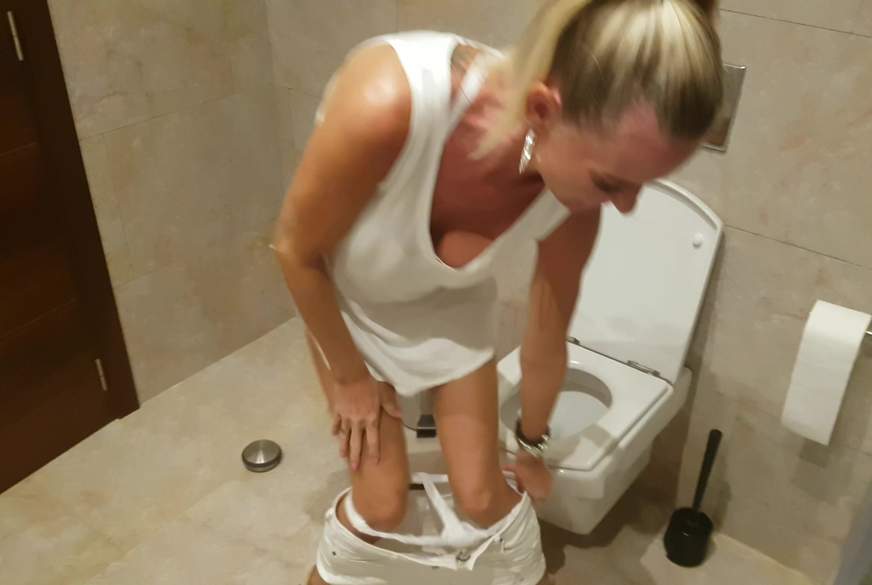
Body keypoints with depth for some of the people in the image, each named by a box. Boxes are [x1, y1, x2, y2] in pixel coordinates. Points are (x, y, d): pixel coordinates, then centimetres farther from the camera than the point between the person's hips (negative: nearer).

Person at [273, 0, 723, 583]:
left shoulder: (574, 194, -29)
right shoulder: (388, 105, -43)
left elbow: (546, 342, -10)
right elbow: (297, 250, -23)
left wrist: (531, 446, 8)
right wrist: (349, 376, -9)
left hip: (449, 300, 2)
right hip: (346, 298, -2)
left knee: (481, 495, 4)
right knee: (384, 502, 2)